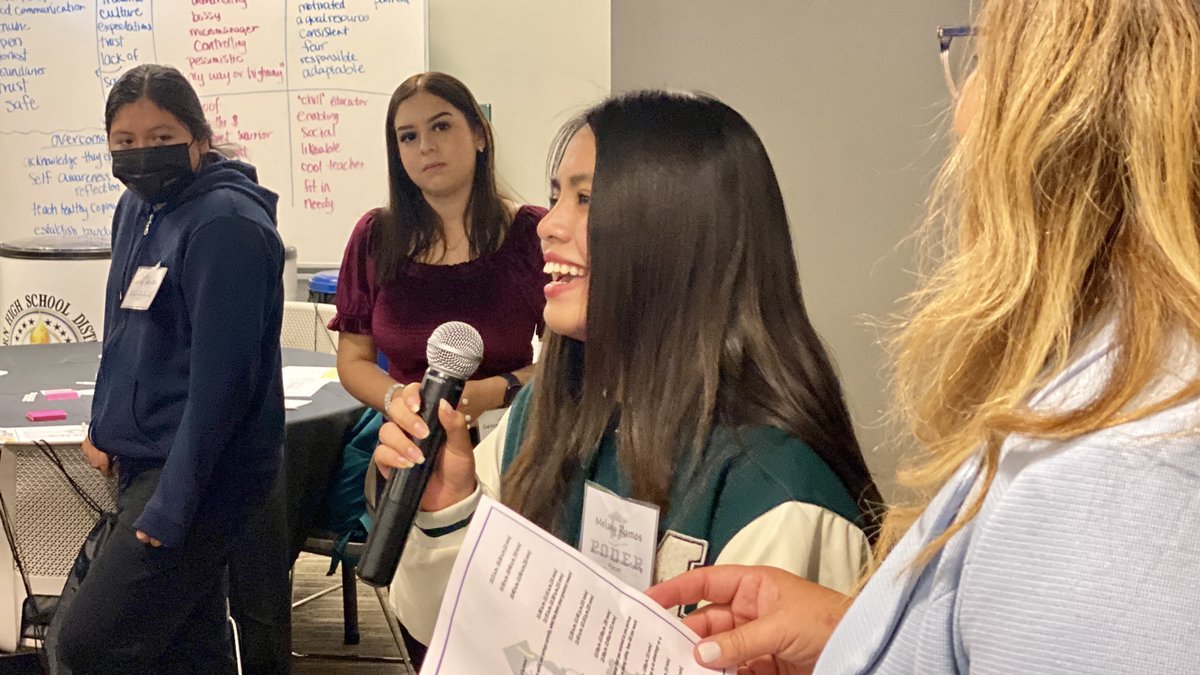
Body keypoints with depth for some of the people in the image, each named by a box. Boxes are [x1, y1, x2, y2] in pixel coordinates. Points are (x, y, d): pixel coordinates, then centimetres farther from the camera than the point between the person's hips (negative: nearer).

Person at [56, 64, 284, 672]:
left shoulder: (225, 224, -17)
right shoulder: (137, 207, 9)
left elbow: (221, 373, -21)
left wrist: (172, 502, -21)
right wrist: (105, 426, 14)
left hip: (203, 468, -8)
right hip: (141, 458, 8)